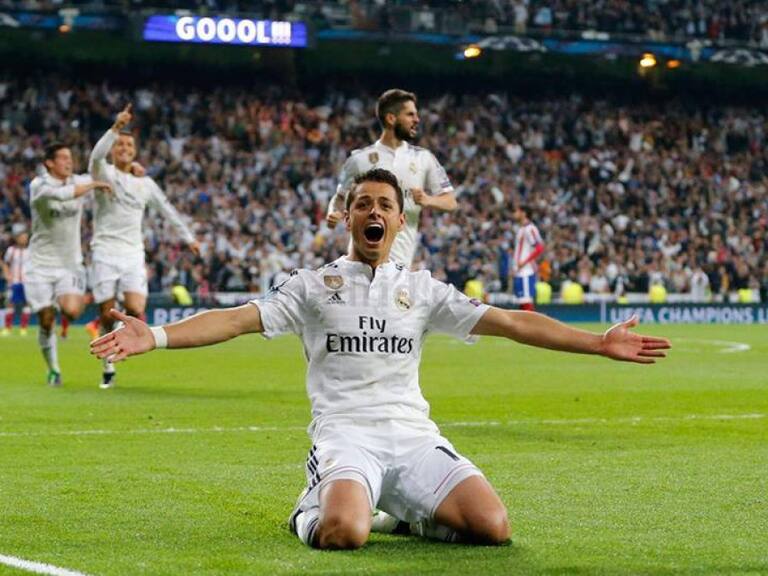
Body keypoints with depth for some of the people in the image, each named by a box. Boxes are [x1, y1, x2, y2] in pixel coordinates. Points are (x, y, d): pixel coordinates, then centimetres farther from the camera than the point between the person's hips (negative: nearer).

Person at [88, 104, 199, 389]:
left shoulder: (145, 183, 12)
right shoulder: (103, 173, 1)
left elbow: (168, 210, 24)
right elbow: (97, 155, -22)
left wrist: (188, 237, 28)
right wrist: (116, 127, -34)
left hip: (133, 254, 2)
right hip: (106, 252, -2)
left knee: (136, 310, -19)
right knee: (106, 315, -2)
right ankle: (108, 368, 13)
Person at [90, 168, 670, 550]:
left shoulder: (423, 289, 14)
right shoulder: (313, 285, 8)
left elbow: (509, 322, 10)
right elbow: (238, 319, -3)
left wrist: (599, 343, 4)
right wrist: (154, 336, -19)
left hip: (414, 436, 3)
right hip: (344, 434, -3)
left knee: (493, 527, -19)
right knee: (345, 533, -35)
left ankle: (409, 512, 14)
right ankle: (311, 510, 6)